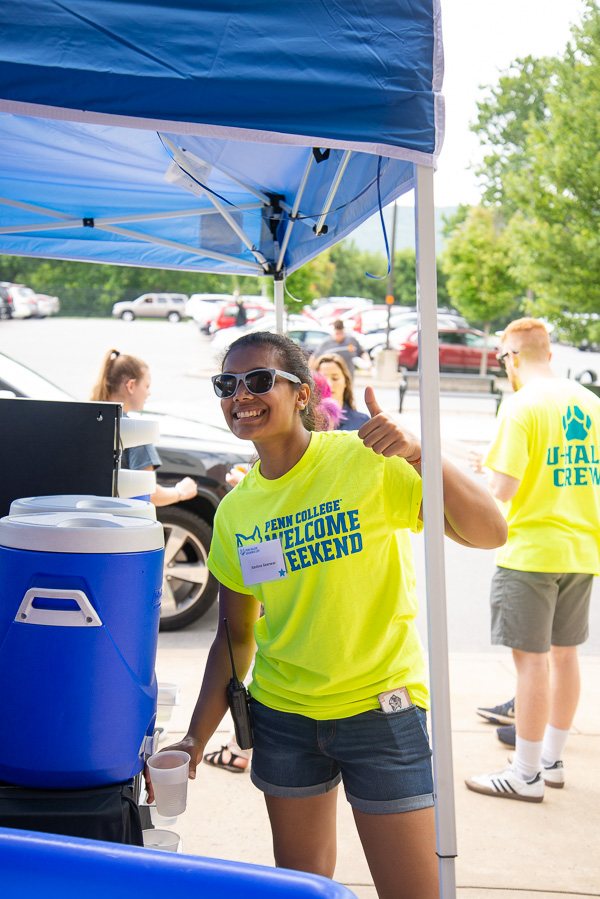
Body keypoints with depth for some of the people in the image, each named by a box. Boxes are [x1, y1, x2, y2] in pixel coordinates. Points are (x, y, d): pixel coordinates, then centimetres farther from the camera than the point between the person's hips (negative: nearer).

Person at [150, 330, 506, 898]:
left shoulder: (367, 460, -12)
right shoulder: (235, 510, 2)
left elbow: (489, 533, -19)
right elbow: (235, 637, 9)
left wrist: (418, 454, -33)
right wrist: (196, 738, 3)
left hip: (382, 707, -4)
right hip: (282, 716, 4)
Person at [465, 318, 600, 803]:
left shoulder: (522, 405, -14)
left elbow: (504, 488, -19)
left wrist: (487, 465, 3)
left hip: (532, 550, -7)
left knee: (531, 658, 0)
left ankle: (526, 775, 9)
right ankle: (552, 760, 28)